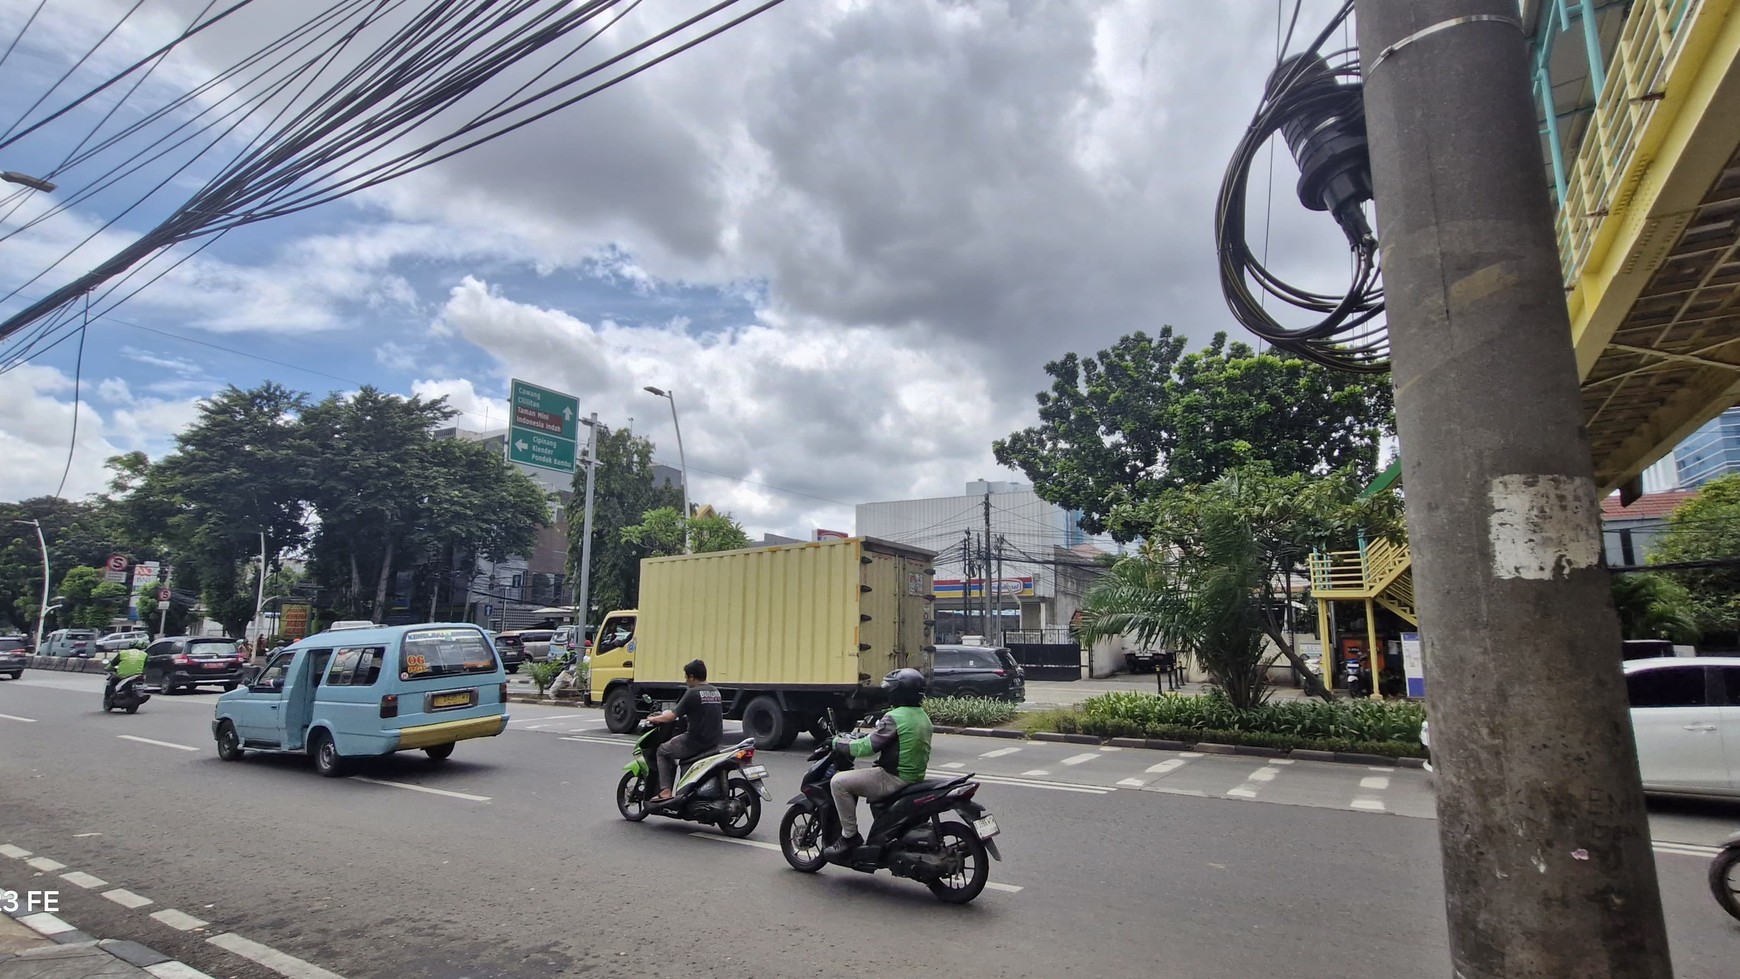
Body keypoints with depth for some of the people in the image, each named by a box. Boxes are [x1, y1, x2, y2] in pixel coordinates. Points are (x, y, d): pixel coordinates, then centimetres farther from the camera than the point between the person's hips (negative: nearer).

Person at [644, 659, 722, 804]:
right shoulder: (715, 691, 10)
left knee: (662, 751, 14)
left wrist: (654, 719, 5)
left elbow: (671, 717, -13)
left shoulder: (693, 693, -13)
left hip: (696, 742, -8)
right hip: (714, 742, 8)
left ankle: (665, 792, 5)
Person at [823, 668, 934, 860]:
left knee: (839, 782, -8)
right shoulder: (923, 716, 11)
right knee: (856, 776, 26)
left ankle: (850, 836, -4)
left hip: (895, 778, -10)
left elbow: (868, 746, -20)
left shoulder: (894, 717, -18)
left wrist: (840, 743, -5)